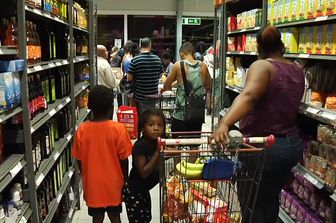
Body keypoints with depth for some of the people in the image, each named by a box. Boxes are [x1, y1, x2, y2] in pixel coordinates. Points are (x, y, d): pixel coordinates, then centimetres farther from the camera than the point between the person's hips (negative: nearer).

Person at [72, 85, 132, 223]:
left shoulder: (82, 130, -12)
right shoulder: (118, 129, -18)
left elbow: (79, 160, -3)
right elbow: (124, 159, -11)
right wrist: (125, 180, 4)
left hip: (92, 184, 1)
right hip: (113, 183, -1)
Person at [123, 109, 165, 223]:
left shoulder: (158, 142, -4)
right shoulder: (140, 146, -25)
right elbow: (143, 173, -29)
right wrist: (158, 153, -33)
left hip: (143, 190, 8)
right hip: (133, 192, -8)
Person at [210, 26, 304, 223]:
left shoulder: (262, 66, -14)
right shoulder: (297, 70, 8)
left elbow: (248, 96, -35)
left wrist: (225, 123, -47)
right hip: (293, 144, 7)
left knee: (252, 205, 8)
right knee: (271, 199, 22)